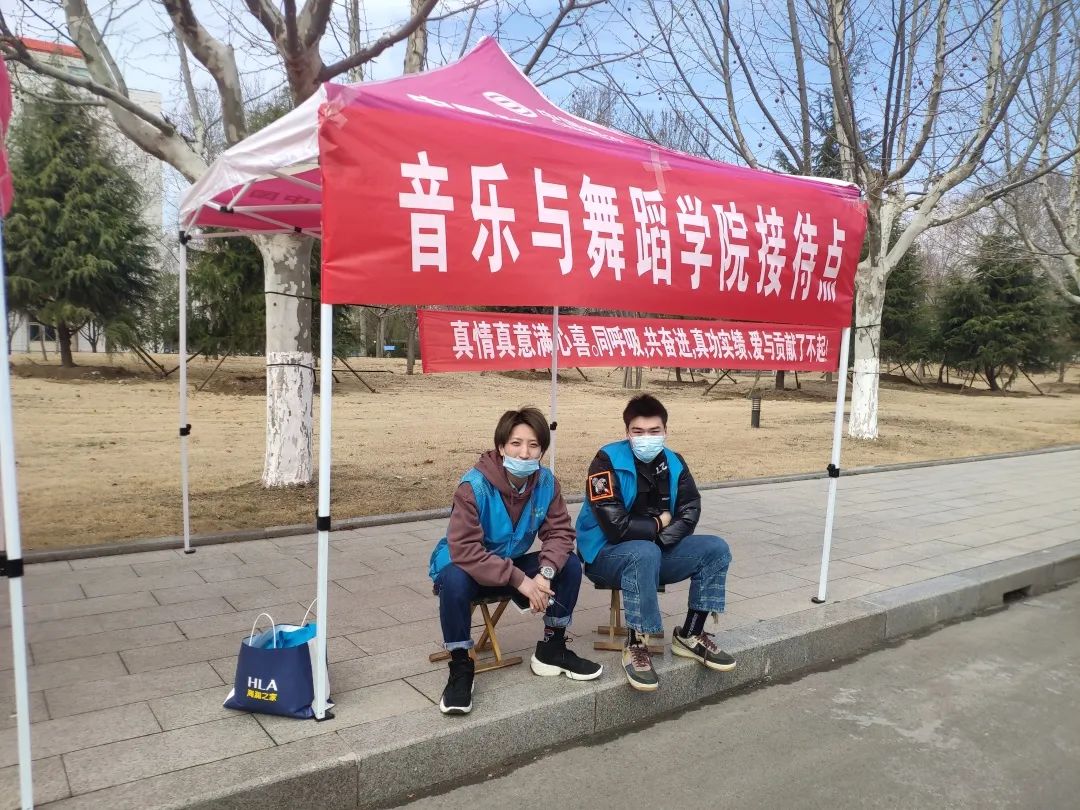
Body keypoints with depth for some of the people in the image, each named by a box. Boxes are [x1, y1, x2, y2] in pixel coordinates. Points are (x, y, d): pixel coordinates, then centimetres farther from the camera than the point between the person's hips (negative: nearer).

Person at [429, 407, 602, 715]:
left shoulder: (545, 482, -12)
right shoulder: (474, 485, -28)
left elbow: (559, 532, -11)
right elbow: (464, 550, -33)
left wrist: (546, 573, -32)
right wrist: (520, 580, -35)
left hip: (514, 566, 5)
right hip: (467, 567, -5)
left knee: (569, 565, -13)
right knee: (455, 580, -38)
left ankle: (552, 648, 7)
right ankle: (460, 667, -15)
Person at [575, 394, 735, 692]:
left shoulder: (673, 464, 1)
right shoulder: (608, 461, -20)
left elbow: (690, 514, -3)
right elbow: (617, 527, -26)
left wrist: (660, 536, -20)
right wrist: (658, 524, -11)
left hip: (656, 550, 7)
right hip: (606, 554, -6)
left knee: (715, 548, -9)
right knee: (645, 553, -38)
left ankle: (690, 635, 2)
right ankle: (635, 647, -23)